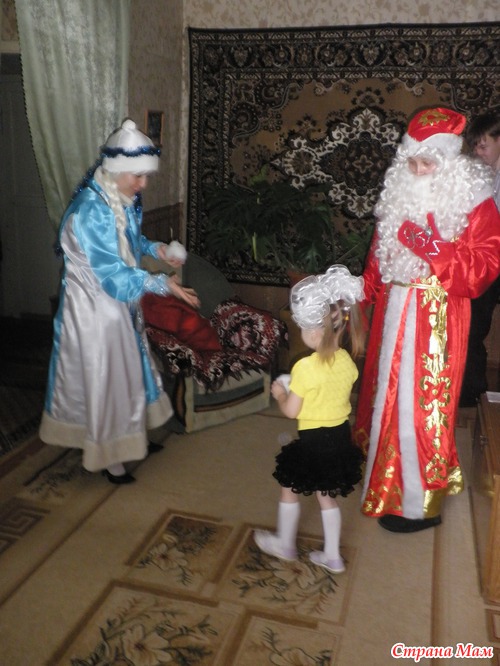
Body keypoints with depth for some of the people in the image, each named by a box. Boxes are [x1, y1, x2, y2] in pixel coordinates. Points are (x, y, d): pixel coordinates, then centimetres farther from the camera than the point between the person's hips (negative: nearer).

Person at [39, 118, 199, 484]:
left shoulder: (124, 200, 0)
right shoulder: (90, 210, -28)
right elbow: (112, 272, -28)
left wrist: (154, 248, -2)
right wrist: (162, 284, -31)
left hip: (120, 300, 9)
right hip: (94, 306, -9)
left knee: (127, 368, 20)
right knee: (103, 378, 5)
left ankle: (131, 437, 40)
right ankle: (108, 456, 23)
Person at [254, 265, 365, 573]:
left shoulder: (306, 367, -24)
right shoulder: (347, 362, -5)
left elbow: (291, 411, -17)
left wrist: (280, 393, 2)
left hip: (313, 441, -6)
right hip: (341, 435, 6)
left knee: (290, 490, 18)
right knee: (327, 496, 20)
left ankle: (285, 545, 36)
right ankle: (333, 556, 31)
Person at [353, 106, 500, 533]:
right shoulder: (401, 194, 8)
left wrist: (436, 250, -27)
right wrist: (364, 295, 8)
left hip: (436, 320, -6)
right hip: (394, 312, 7)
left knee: (421, 405, -1)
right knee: (388, 392, 17)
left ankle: (421, 503, 15)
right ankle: (388, 476, 39)